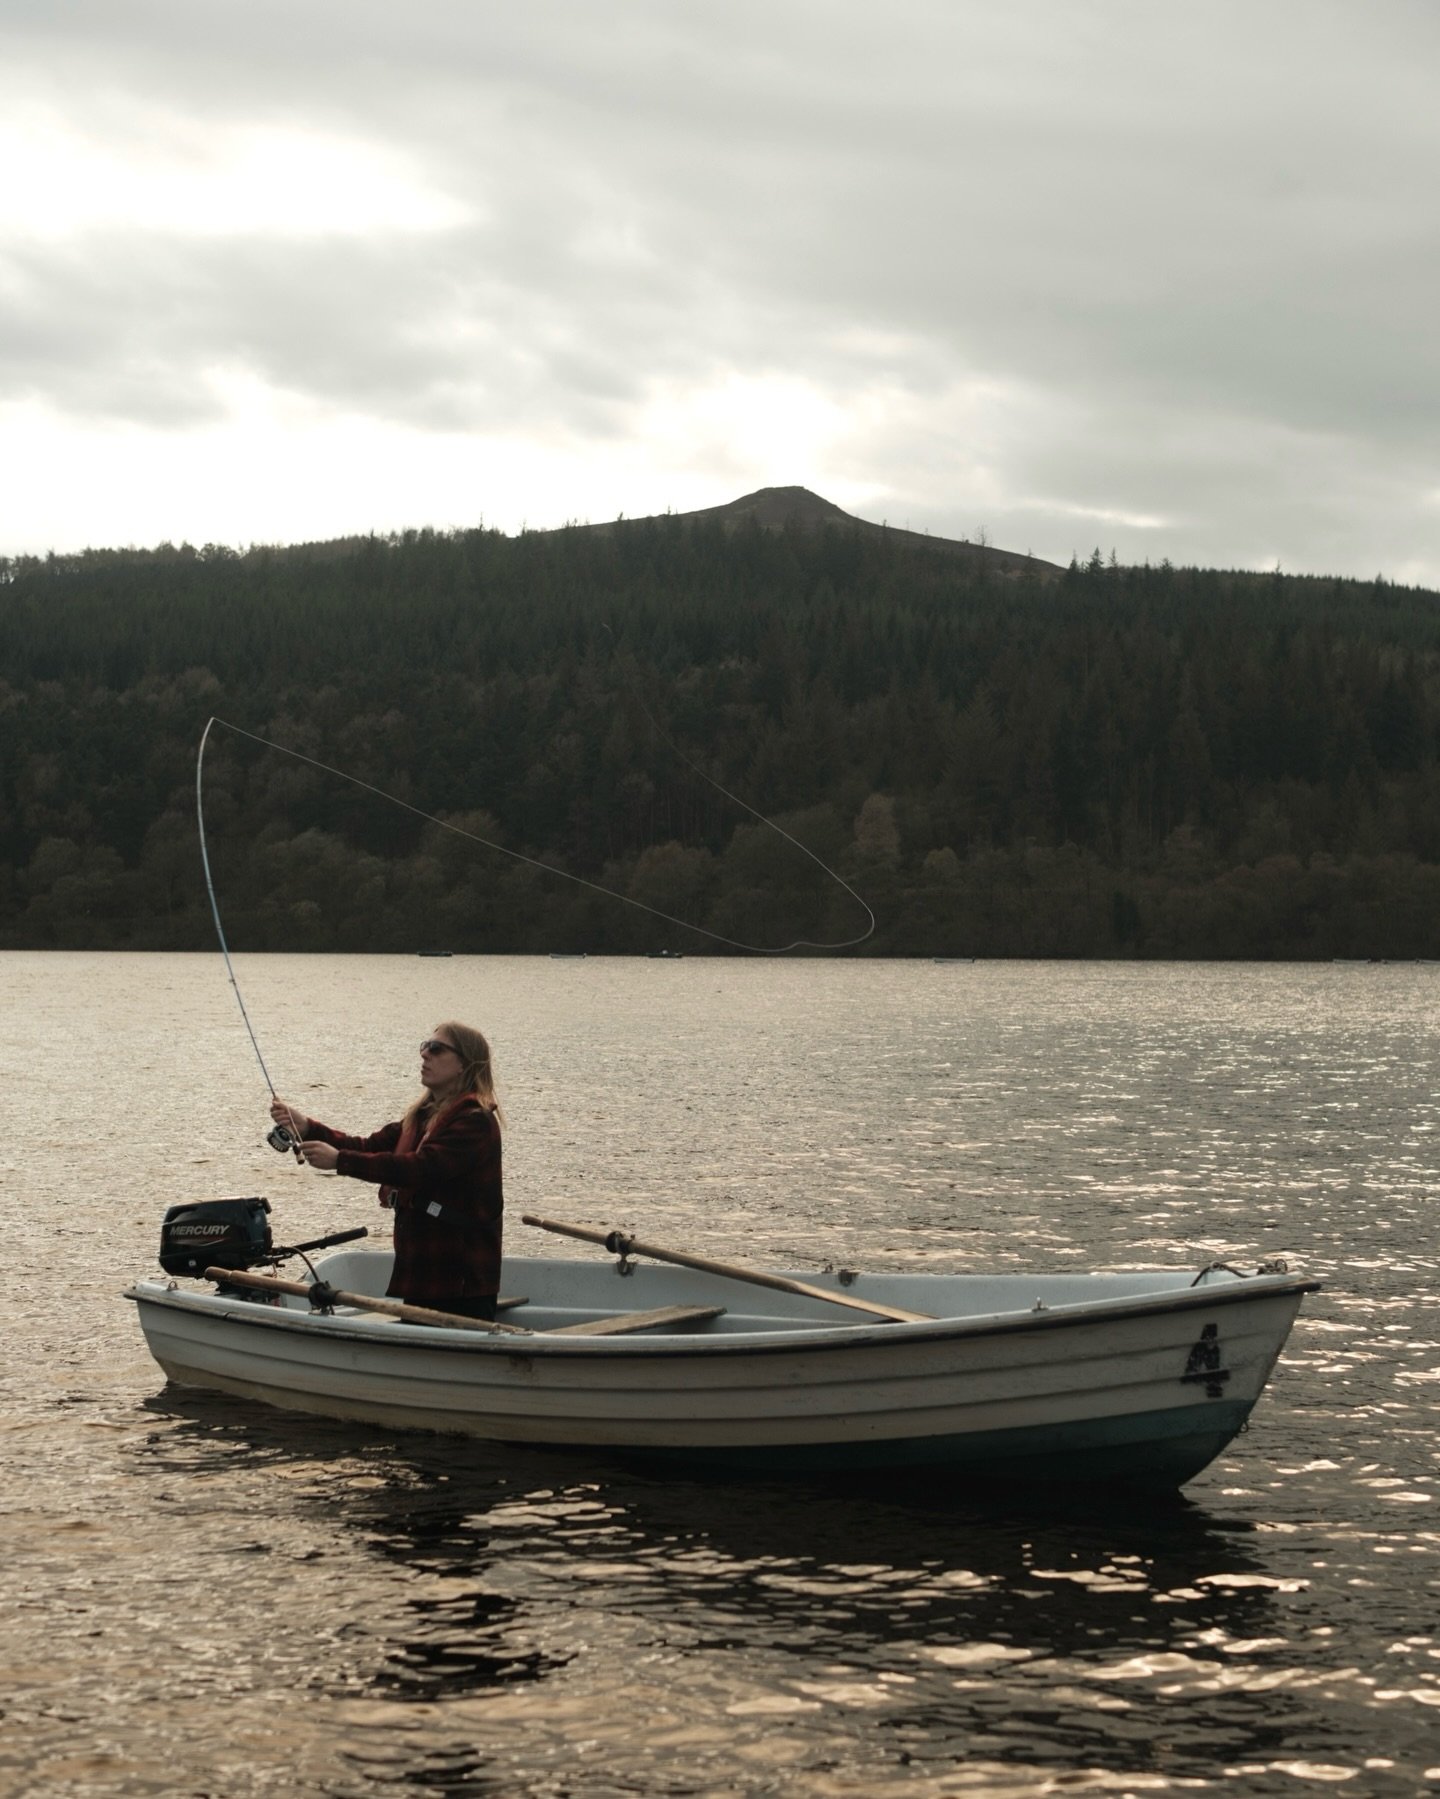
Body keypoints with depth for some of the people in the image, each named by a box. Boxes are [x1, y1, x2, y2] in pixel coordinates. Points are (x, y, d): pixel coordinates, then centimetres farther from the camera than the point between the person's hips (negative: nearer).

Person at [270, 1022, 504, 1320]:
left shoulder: (475, 1120, -15)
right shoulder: (422, 1116, 16)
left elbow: (423, 1167, -26)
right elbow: (371, 1147, 11)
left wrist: (340, 1160, -29)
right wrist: (308, 1128, -2)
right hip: (421, 1270, 9)